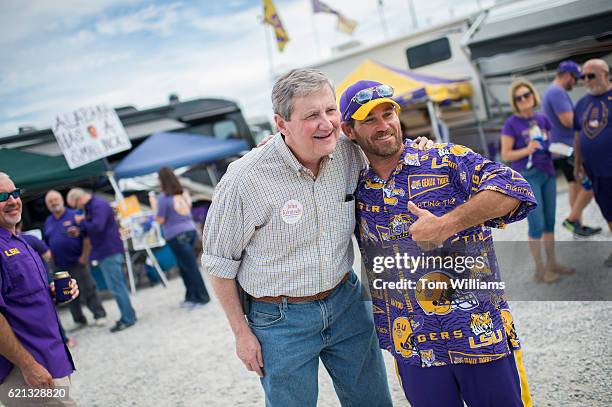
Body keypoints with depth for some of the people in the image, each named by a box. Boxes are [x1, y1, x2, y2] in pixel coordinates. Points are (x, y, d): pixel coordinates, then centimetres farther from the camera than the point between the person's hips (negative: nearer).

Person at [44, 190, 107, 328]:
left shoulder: (74, 216, -6)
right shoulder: (48, 222, 11)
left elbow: (87, 238, -9)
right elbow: (47, 245, 15)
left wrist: (84, 257, -13)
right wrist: (52, 261, 6)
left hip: (77, 262, -5)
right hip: (61, 266, 6)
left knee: (88, 290, -3)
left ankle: (99, 316, 6)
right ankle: (79, 320, 21)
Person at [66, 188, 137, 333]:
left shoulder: (99, 205, -15)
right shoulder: (90, 207, 17)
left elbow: (97, 227, -27)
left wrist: (81, 222, -12)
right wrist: (80, 231, 6)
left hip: (110, 253, -10)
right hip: (105, 252, 10)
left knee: (116, 286, -7)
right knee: (118, 285, 14)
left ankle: (127, 319, -2)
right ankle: (128, 315, 21)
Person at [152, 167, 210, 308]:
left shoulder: (163, 197, -13)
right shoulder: (184, 192, 6)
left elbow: (160, 220, -10)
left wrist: (154, 206, 2)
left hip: (176, 236, -6)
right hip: (190, 230, 7)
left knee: (190, 266, -1)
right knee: (185, 266, 16)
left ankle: (202, 297, 5)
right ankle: (191, 296, 20)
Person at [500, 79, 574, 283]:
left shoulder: (542, 119, 7)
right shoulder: (511, 124, -8)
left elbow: (550, 143, 17)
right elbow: (505, 155, -9)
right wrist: (527, 150, -24)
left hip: (548, 174, 6)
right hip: (526, 177, -6)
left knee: (550, 221, 12)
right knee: (537, 224, -3)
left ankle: (552, 262, 24)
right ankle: (540, 269, 9)